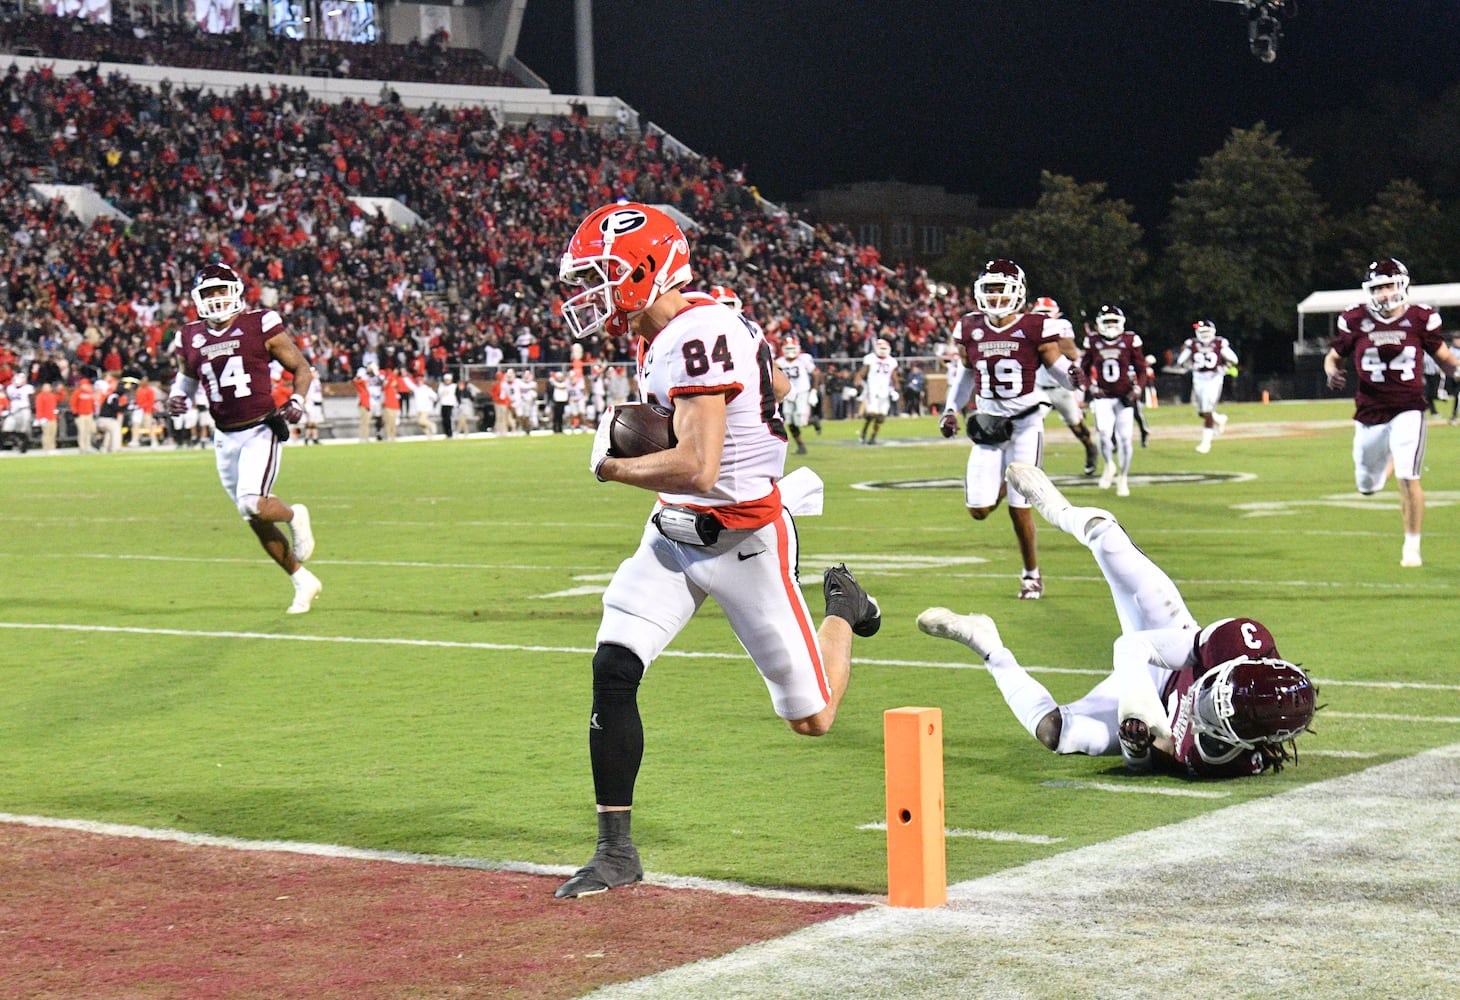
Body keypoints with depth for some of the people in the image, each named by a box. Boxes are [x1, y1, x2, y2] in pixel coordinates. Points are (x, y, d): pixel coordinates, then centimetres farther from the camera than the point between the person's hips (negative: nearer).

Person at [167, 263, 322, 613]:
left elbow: (301, 367, 2)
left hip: (261, 430, -5)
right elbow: (186, 376, 25)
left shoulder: (260, 326, -6)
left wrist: (297, 401, -15)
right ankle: (303, 581, 23)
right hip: (225, 437, 5)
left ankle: (294, 515, 10)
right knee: (256, 521, 8)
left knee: (253, 504, -24)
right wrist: (177, 397, 4)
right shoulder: (191, 338, 6)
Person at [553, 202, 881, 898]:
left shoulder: (697, 337, -25)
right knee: (613, 670, -10)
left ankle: (842, 607, 36)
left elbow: (697, 469, -34)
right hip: (673, 535, 8)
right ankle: (616, 852, -1)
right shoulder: (658, 336, 5)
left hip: (744, 542, -8)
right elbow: (775, 385, 20)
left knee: (811, 719, 5)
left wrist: (613, 467, -17)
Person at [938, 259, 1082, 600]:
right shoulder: (970, 330, 4)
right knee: (979, 510, -4)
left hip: (1025, 424, -4)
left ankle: (1031, 574, 15)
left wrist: (1073, 375, -25)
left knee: (1019, 507, -5)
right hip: (987, 425, 4)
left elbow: (1061, 373, -3)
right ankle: (1003, 485, 33)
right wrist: (951, 409, 10)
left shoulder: (1035, 329, -8)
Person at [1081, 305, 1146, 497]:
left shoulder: (1130, 341, -3)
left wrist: (1137, 389, -11)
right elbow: (1084, 368, 14)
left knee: (1125, 438, -2)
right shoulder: (1093, 343, 2)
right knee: (1104, 434, -16)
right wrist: (1091, 386, -1)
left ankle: (1123, 478, 16)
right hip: (1103, 397, 1)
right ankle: (1109, 465, 15)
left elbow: (1141, 369, 3)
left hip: (1125, 397, -1)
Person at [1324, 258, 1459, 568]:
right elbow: (1333, 356, 11)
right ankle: (1389, 459, 51)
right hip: (1370, 413, 2)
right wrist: (1332, 372, -13)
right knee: (1368, 487, 14)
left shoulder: (1419, 319, -3)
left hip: (1407, 410, -2)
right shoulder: (1355, 321, -3)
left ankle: (1412, 546, 1)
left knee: (1408, 479, -15)